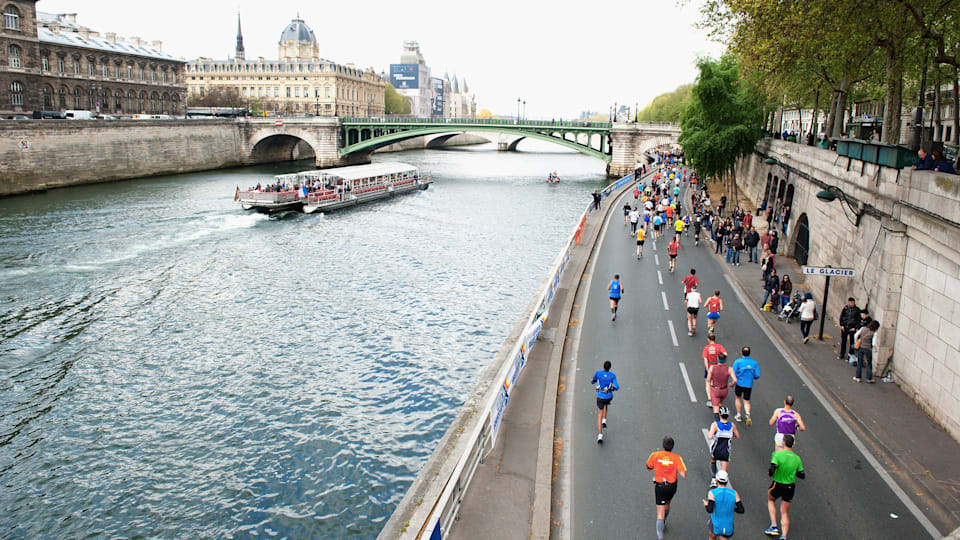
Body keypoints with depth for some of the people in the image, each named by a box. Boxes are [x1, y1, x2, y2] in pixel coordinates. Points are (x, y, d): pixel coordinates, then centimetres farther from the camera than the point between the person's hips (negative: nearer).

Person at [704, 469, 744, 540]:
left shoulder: (712, 493, -19)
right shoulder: (734, 493, -10)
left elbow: (710, 510, -27)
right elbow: (741, 510, -11)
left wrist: (706, 505, -5)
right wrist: (731, 508, 8)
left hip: (715, 524, -1)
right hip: (728, 526, 1)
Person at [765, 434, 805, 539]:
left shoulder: (778, 454, -17)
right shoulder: (797, 458, -3)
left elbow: (772, 470, -25)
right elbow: (802, 476, 3)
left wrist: (769, 474, -3)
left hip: (777, 485, -3)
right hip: (790, 487, 3)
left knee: (770, 500, 27)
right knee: (785, 512, 13)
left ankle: (774, 526, 17)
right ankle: (783, 536, 0)